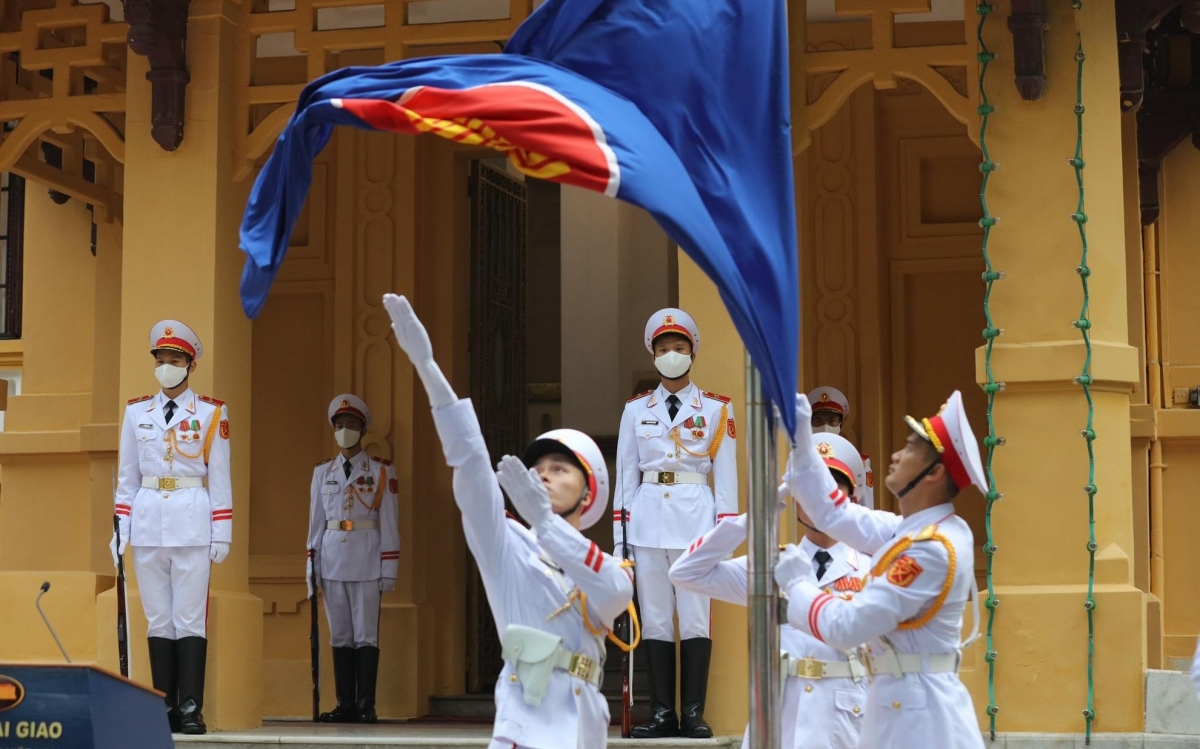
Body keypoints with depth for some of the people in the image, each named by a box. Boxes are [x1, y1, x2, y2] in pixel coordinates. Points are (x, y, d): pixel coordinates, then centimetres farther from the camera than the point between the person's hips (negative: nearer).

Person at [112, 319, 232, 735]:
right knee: (158, 619, 4)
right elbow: (127, 475, 12)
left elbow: (220, 477, 2)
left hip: (192, 522, -3)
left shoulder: (211, 413, 3)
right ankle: (165, 708, 9)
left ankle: (191, 709, -2)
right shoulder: (136, 412, 10)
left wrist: (222, 532, -2)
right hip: (147, 521, 3)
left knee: (190, 619, -5)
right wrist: (121, 527, 6)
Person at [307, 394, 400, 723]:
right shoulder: (323, 472, 12)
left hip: (367, 559, -3)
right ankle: (346, 705, 9)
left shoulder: (382, 471, 2)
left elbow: (389, 523, 0)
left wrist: (389, 569, -5)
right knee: (340, 635, 6)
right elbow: (316, 523, 13)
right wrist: (312, 566, 8)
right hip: (333, 558, 4)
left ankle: (366, 705, -1)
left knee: (366, 634, -4)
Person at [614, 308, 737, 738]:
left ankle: (694, 713, 1)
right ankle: (663, 713, 6)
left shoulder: (716, 409, 6)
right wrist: (621, 536, 5)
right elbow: (625, 475, 10)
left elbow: (726, 476, 4)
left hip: (695, 516, -2)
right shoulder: (636, 410, 11)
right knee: (654, 619, 2)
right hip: (648, 516, 2)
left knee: (695, 618, -5)